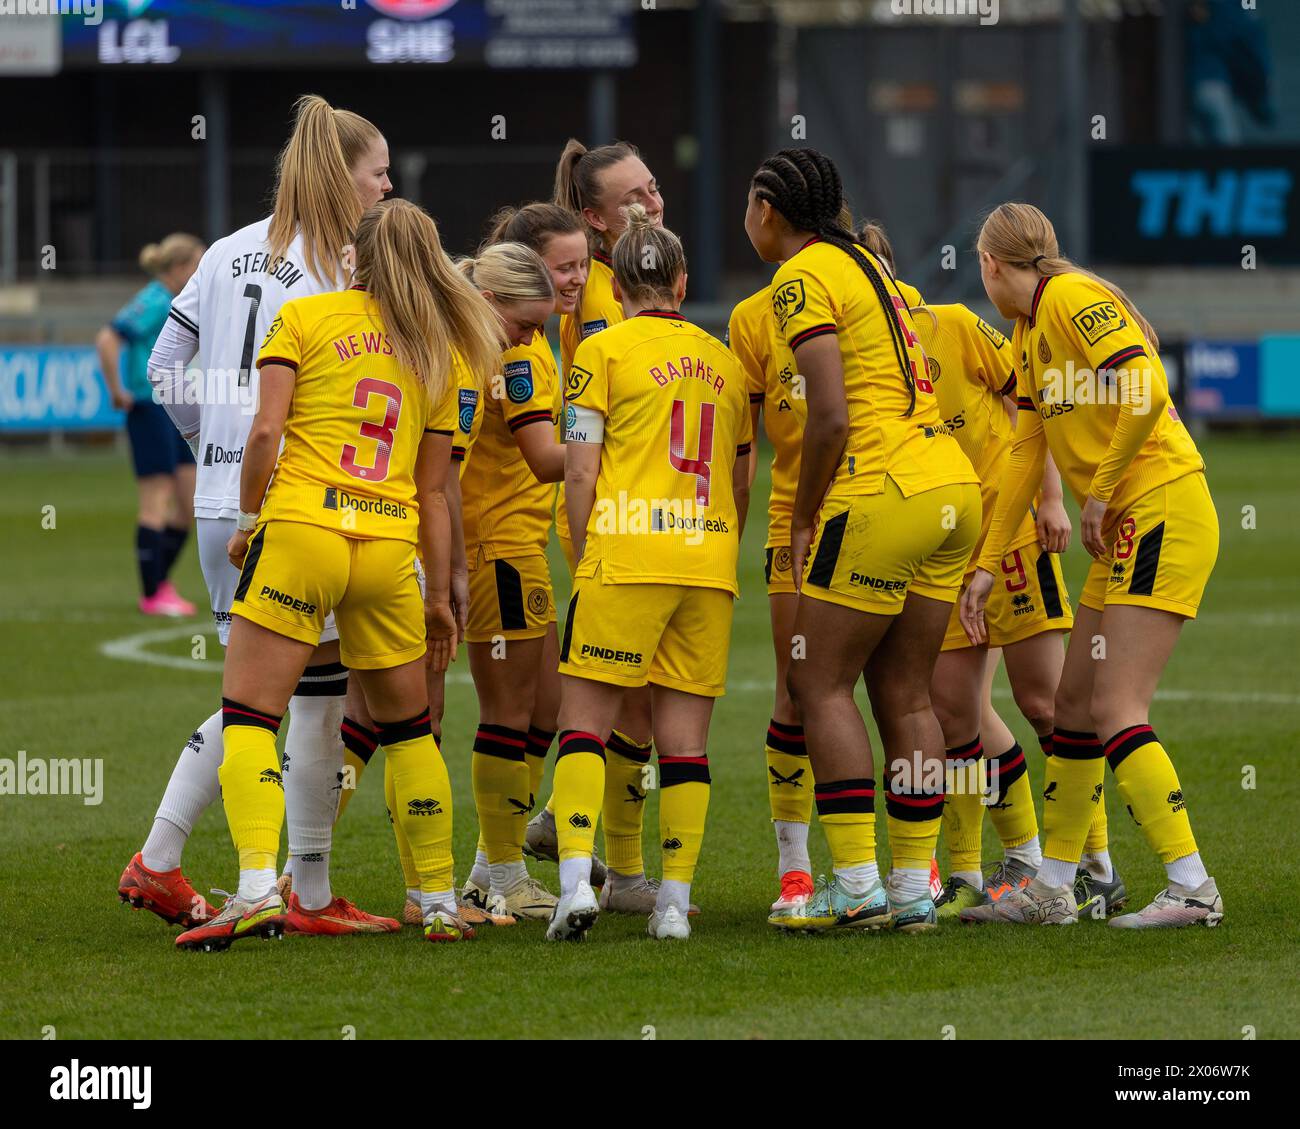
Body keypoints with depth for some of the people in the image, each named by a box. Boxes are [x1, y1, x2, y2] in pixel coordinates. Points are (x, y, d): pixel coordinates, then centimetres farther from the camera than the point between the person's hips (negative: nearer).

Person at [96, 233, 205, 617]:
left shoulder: (175, 304, 13)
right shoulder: (153, 303, -16)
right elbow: (107, 340, -27)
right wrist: (117, 391, -20)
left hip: (176, 412, 9)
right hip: (149, 409, -9)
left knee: (189, 505, 9)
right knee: (157, 503, -6)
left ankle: (160, 581, 20)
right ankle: (152, 595, -1)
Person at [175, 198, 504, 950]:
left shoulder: (303, 318, 6)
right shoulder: (441, 353, 15)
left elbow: (266, 430, -6)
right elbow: (434, 490, 15)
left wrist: (249, 516, 8)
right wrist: (439, 595, 18)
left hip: (300, 529, -3)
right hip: (391, 546, 3)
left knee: (249, 717, -3)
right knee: (409, 728, 16)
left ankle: (258, 888, -20)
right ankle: (441, 903, 18)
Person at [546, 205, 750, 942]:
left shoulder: (604, 350, 1)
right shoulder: (722, 360, 16)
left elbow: (582, 469, -4)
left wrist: (583, 560, 4)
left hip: (626, 556, -4)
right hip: (711, 563, 4)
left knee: (586, 721, -1)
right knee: (686, 736, 5)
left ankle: (576, 879, -16)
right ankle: (676, 901, 2)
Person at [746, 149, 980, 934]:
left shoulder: (803, 280, -6)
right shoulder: (869, 266, 21)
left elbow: (831, 417, -15)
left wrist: (803, 520, -5)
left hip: (882, 495, -8)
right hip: (953, 486, 8)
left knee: (821, 684, -1)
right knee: (905, 692, 11)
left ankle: (856, 885, -5)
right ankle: (914, 885, 10)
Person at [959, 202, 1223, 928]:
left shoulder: (1073, 299, -12)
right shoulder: (1029, 332, 17)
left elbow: (1148, 393, -24)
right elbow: (1028, 453, 21)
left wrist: (1101, 491, -15)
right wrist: (988, 563, 20)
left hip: (1162, 510, -10)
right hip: (1124, 528, 10)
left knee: (1114, 710, -14)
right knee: (1075, 705, 12)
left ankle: (1193, 888, -15)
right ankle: (1054, 889, 20)